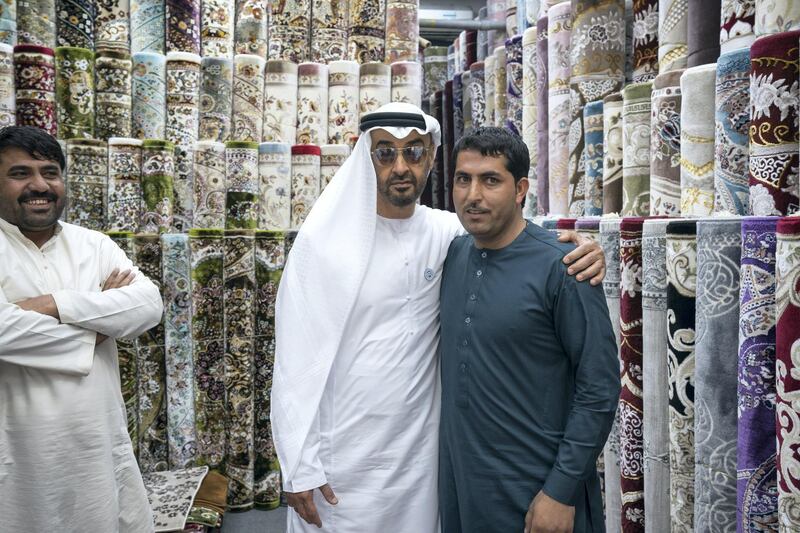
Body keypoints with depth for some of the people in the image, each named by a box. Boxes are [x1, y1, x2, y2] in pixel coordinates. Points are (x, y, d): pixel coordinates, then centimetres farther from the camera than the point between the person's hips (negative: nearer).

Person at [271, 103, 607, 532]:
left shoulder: (448, 234, -3)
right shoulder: (323, 240, -11)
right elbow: (295, 362, -10)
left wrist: (580, 254, -16)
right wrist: (298, 466, -11)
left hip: (419, 453, 3)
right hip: (339, 459, -3)